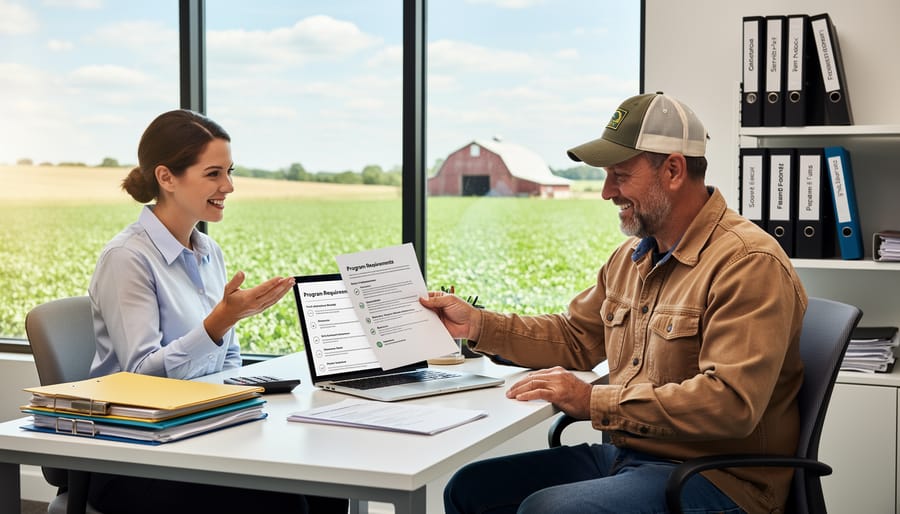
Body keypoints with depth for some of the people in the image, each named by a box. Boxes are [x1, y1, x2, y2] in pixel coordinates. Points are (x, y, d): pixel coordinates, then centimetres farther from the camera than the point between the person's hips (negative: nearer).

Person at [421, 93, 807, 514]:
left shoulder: (749, 264, -17)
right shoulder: (632, 256, 13)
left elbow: (730, 403, -27)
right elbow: (576, 339, 24)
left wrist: (594, 401, -26)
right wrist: (477, 325, 13)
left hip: (713, 480, -9)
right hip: (624, 456, 9)